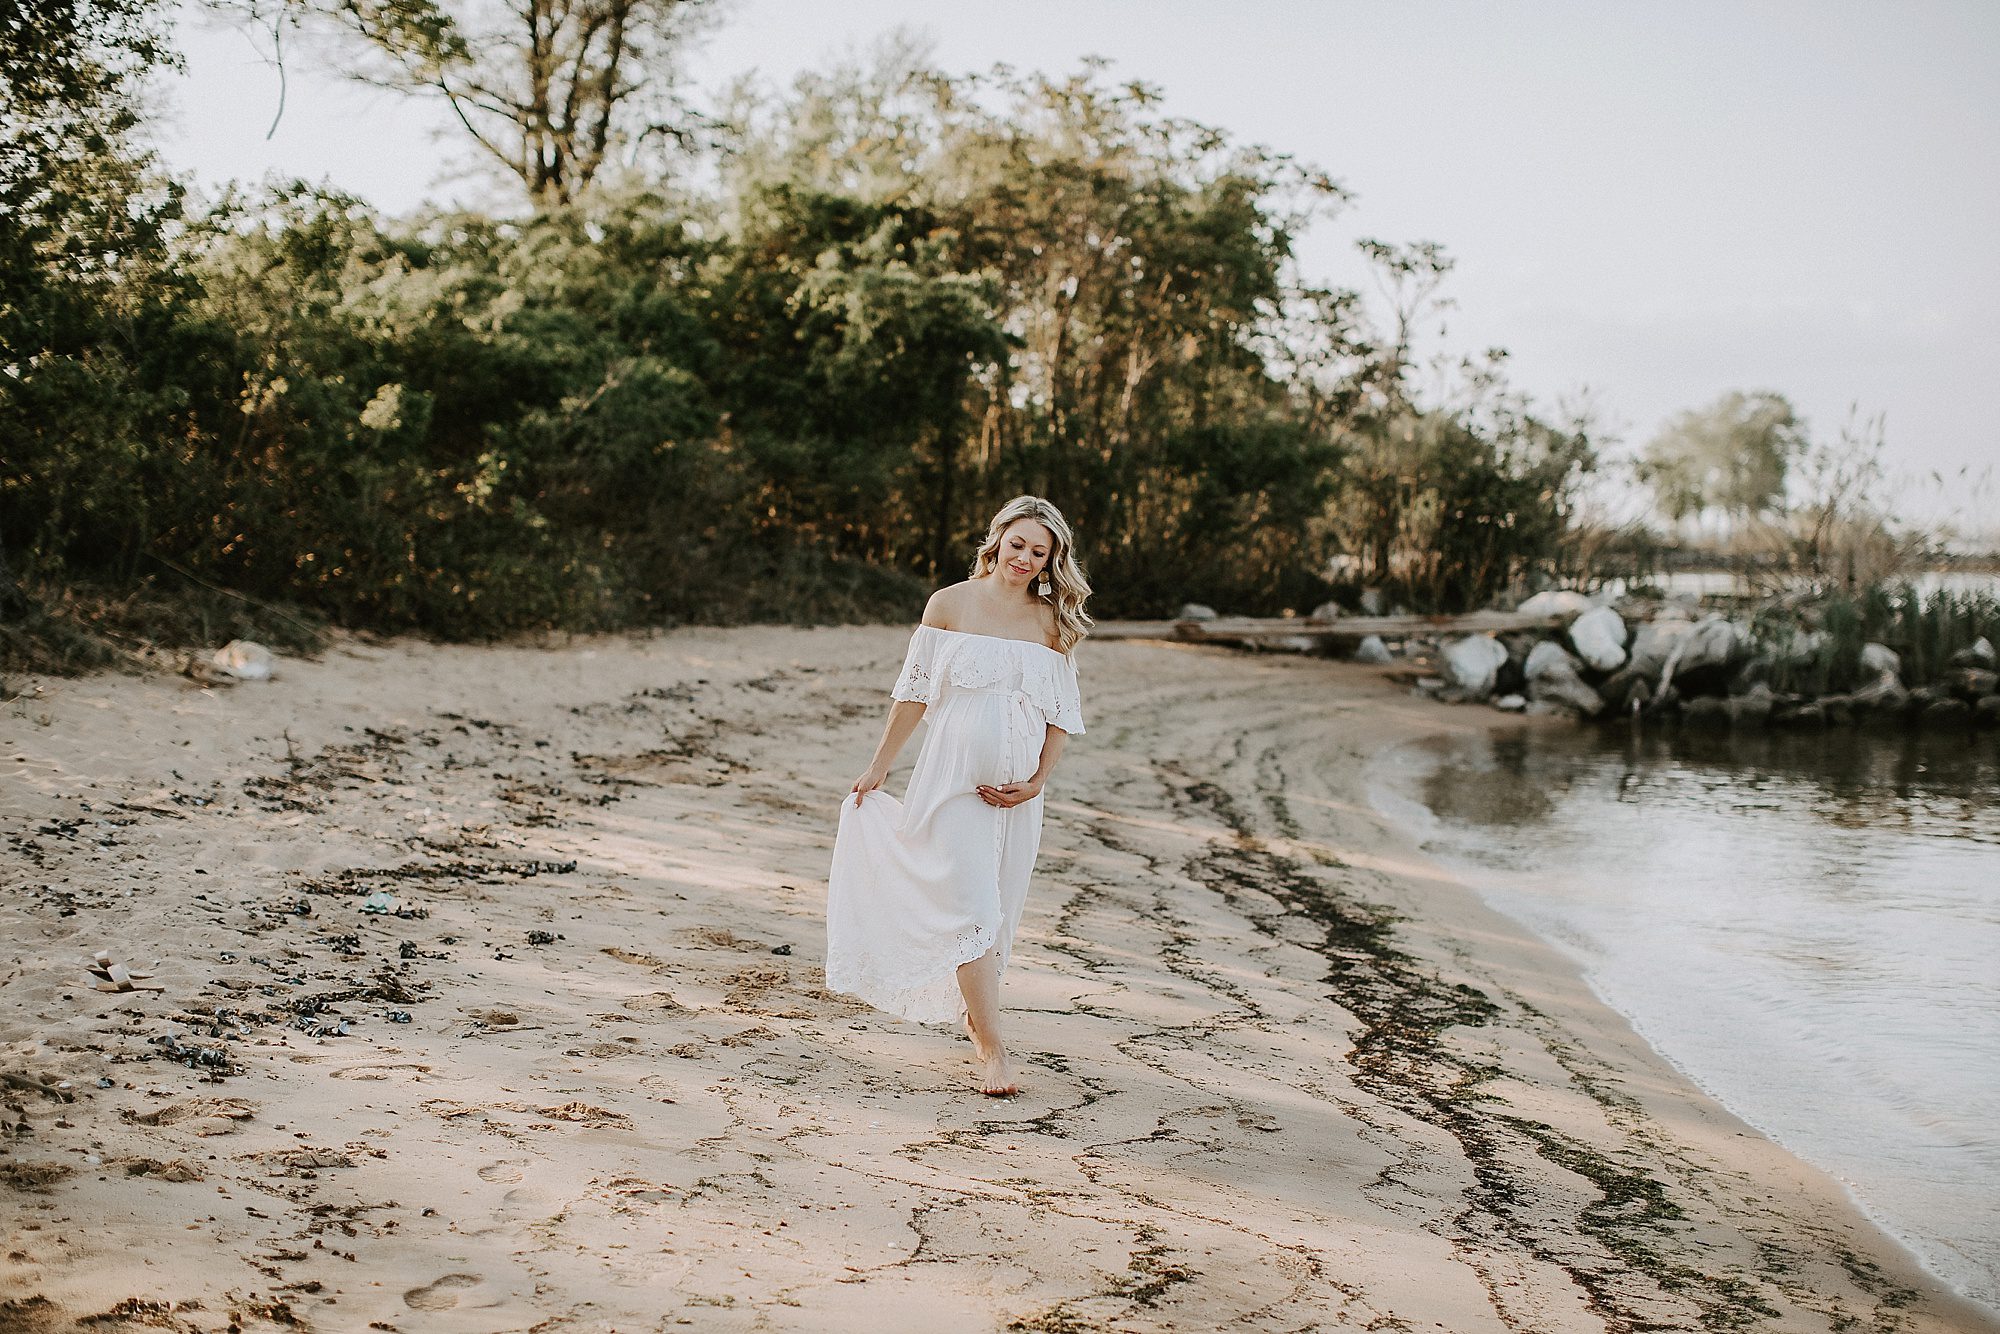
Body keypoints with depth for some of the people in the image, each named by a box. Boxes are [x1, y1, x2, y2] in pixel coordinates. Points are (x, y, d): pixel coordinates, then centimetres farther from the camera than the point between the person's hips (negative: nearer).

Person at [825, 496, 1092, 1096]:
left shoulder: (1052, 622, 5)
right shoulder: (951, 604, -1)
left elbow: (1061, 714, 7)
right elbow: (915, 693, 4)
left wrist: (1037, 781, -5)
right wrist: (877, 768, 6)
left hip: (1015, 786, 3)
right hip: (954, 774, -3)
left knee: (998, 906, 10)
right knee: (971, 905, -10)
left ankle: (975, 1015, 28)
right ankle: (992, 1048, -8)